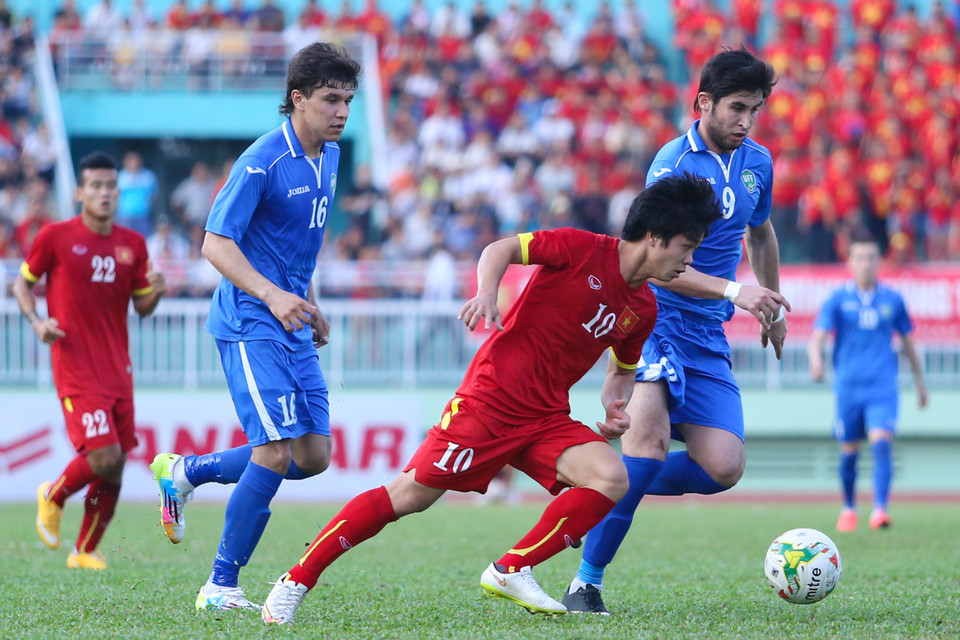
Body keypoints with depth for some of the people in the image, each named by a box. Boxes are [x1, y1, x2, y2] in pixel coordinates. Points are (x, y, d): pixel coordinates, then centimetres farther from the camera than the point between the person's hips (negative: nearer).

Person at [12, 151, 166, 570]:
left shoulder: (133, 244, 8)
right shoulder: (55, 237, -4)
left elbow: (141, 306, 15)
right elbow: (22, 283, 7)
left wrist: (155, 292, -8)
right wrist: (36, 321, -11)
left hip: (117, 370, 5)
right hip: (76, 369, -5)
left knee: (114, 471, 4)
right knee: (103, 457, -18)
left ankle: (85, 551, 21)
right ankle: (54, 496, 13)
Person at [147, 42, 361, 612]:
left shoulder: (329, 157, 11)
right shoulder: (262, 162, -16)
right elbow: (216, 244, -18)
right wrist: (271, 295, -30)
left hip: (293, 327, 9)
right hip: (250, 324, -9)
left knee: (314, 456, 6)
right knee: (276, 452, -16)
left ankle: (186, 472, 24)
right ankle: (222, 586, -5)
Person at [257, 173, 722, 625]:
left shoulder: (642, 309, 11)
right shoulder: (584, 248, -9)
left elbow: (623, 369, 27)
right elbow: (501, 249, -5)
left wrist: (615, 405, 6)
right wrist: (486, 294, -24)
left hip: (546, 418, 7)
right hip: (492, 398, -7)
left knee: (611, 478, -17)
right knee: (413, 494, -11)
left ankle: (512, 572, -8)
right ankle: (296, 581, -2)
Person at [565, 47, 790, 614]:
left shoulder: (758, 163, 10)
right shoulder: (674, 163, -11)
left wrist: (774, 304, 35)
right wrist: (734, 291, -28)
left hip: (708, 334, 6)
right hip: (652, 314, -6)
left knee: (723, 469, -9)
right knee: (650, 431, -28)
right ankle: (588, 580, -21)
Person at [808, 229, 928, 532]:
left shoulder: (892, 299, 6)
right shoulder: (838, 299, 1)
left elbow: (907, 342, 17)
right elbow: (817, 336, -8)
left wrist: (919, 381, 22)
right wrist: (816, 358, -30)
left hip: (883, 387, 0)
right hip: (848, 387, 0)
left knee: (881, 444, -18)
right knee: (849, 452, 8)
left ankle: (880, 509, -24)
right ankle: (849, 508, 28)